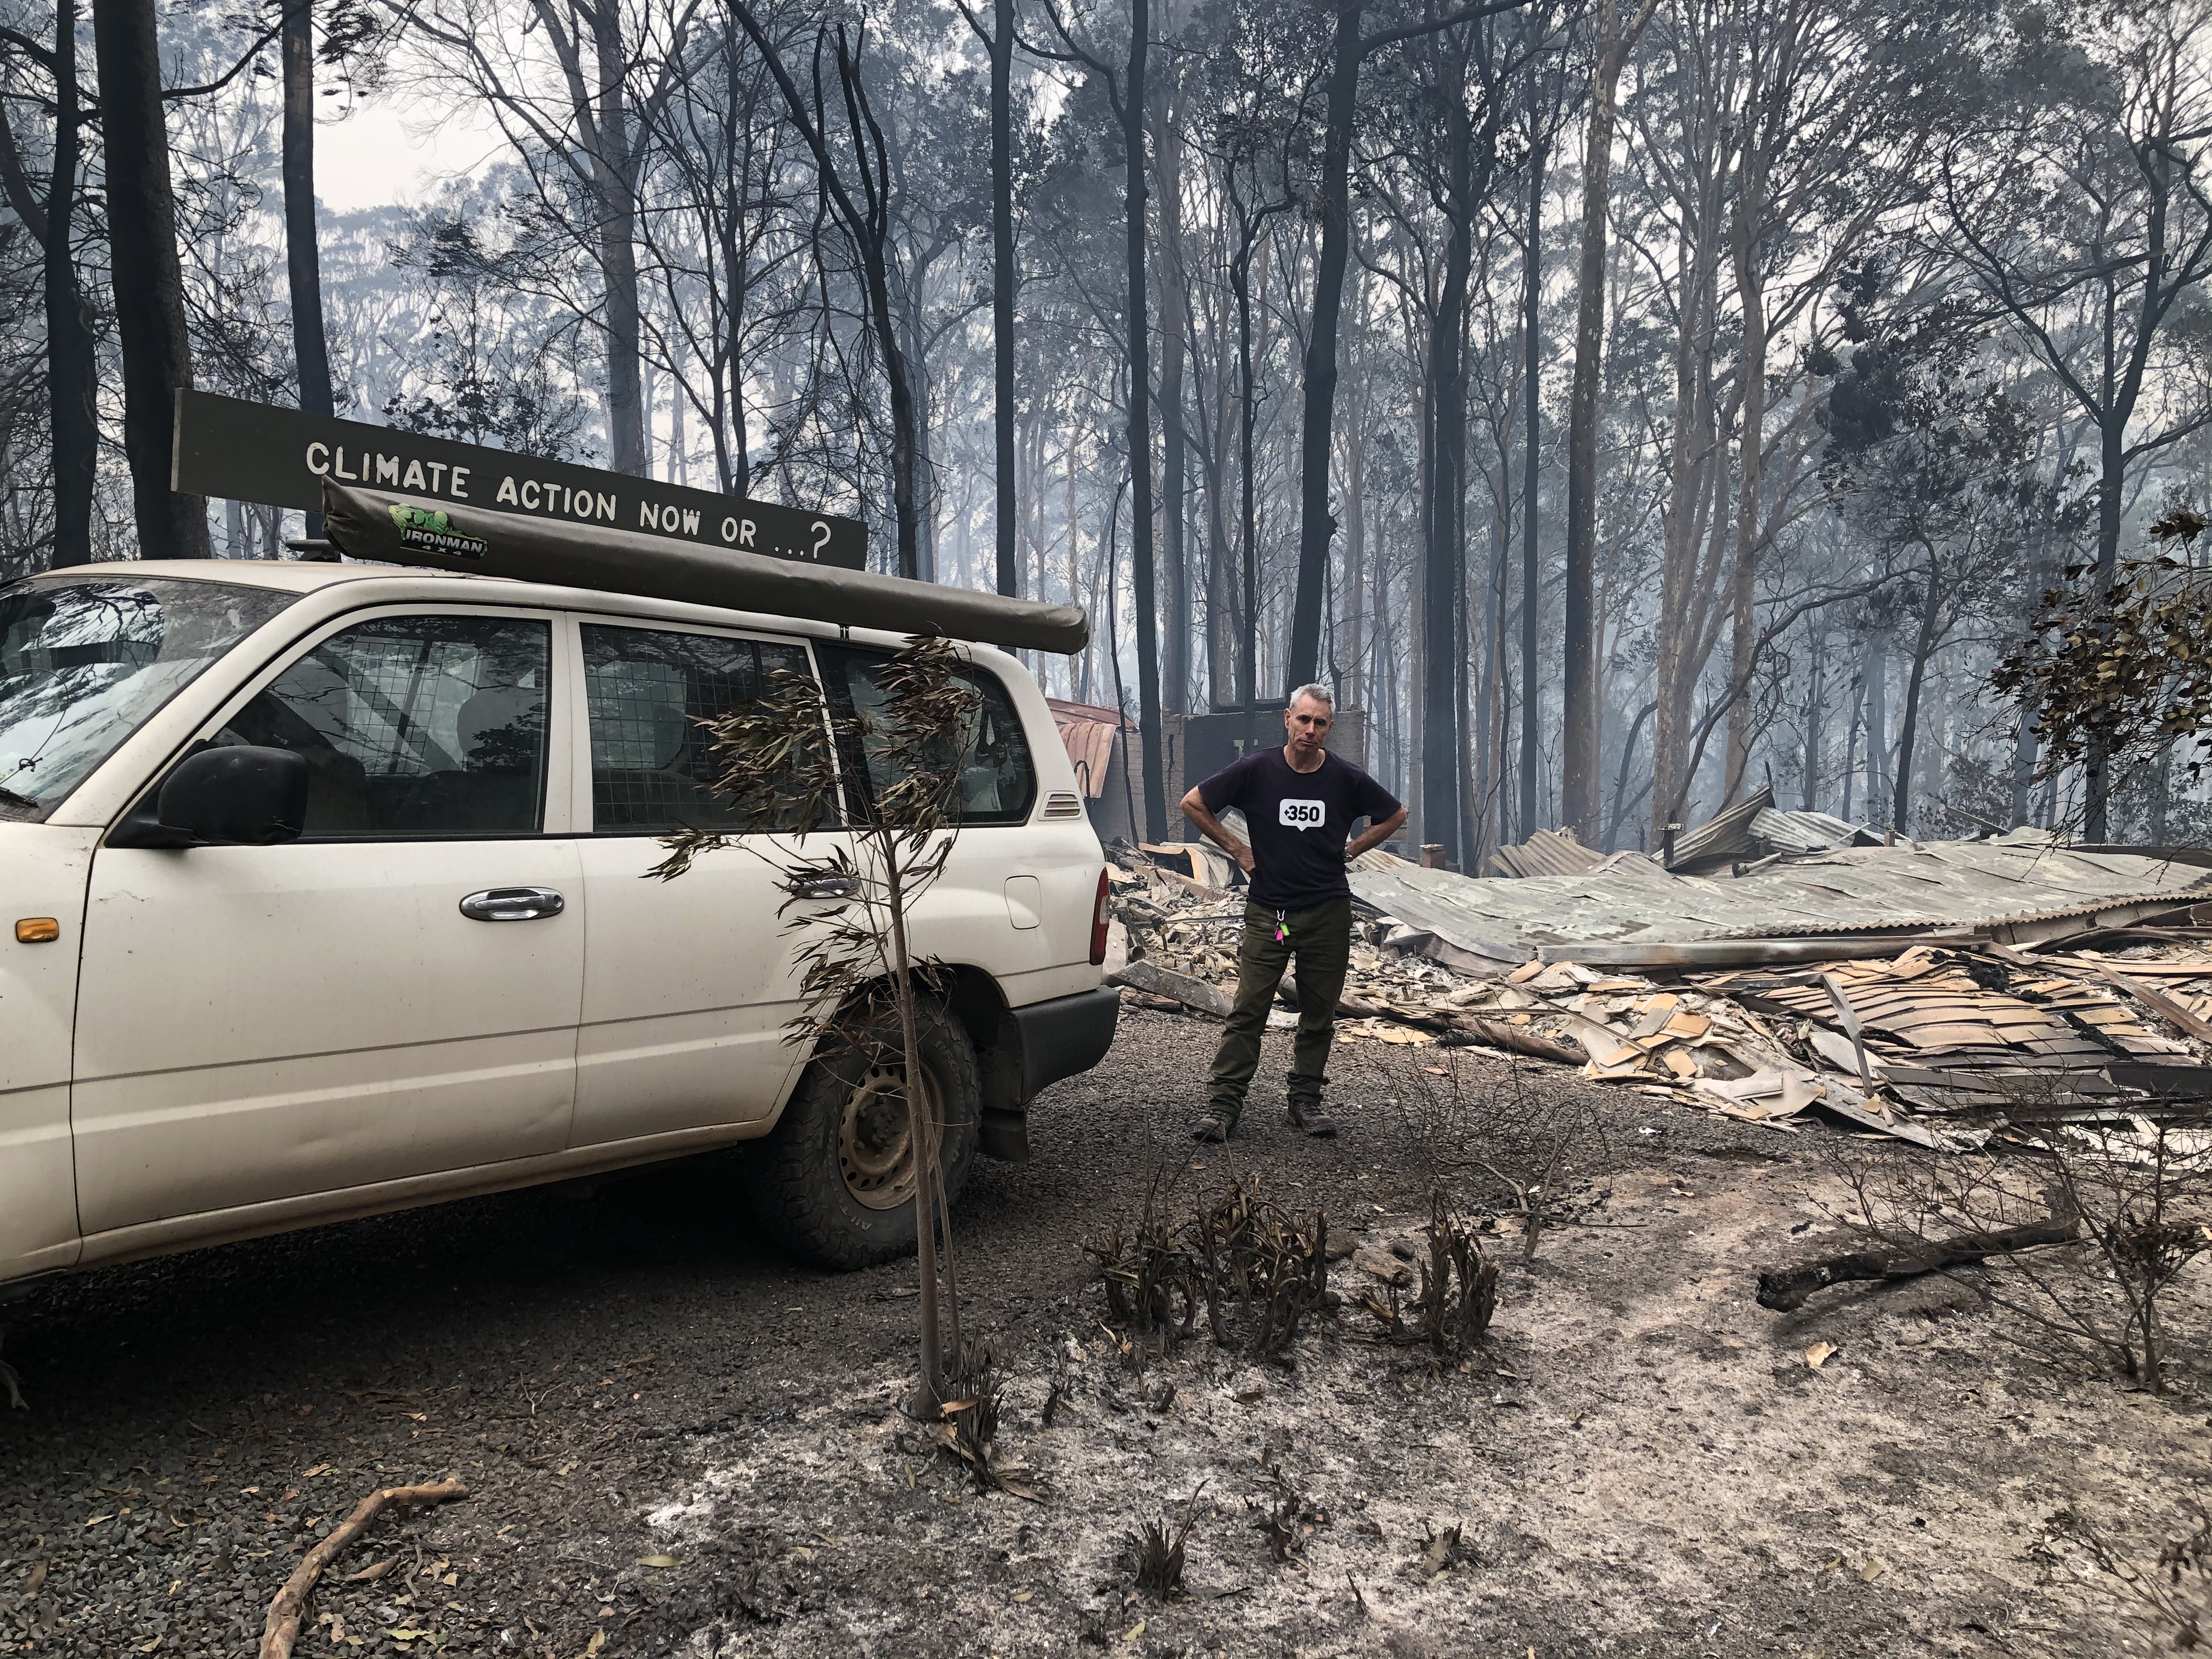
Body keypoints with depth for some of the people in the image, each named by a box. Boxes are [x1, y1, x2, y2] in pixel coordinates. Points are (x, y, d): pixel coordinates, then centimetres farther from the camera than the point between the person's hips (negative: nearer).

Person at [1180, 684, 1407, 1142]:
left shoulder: (1346, 778, -2)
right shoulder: (1256, 770, -6)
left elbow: (1394, 816, 15)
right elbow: (1193, 804, 2)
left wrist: (1348, 851, 7)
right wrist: (1236, 849, 1)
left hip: (1328, 913, 2)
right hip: (1268, 911, -1)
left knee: (1319, 1016, 9)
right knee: (1247, 1012, -4)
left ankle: (1307, 1102, 22)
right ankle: (1223, 1106, 1)